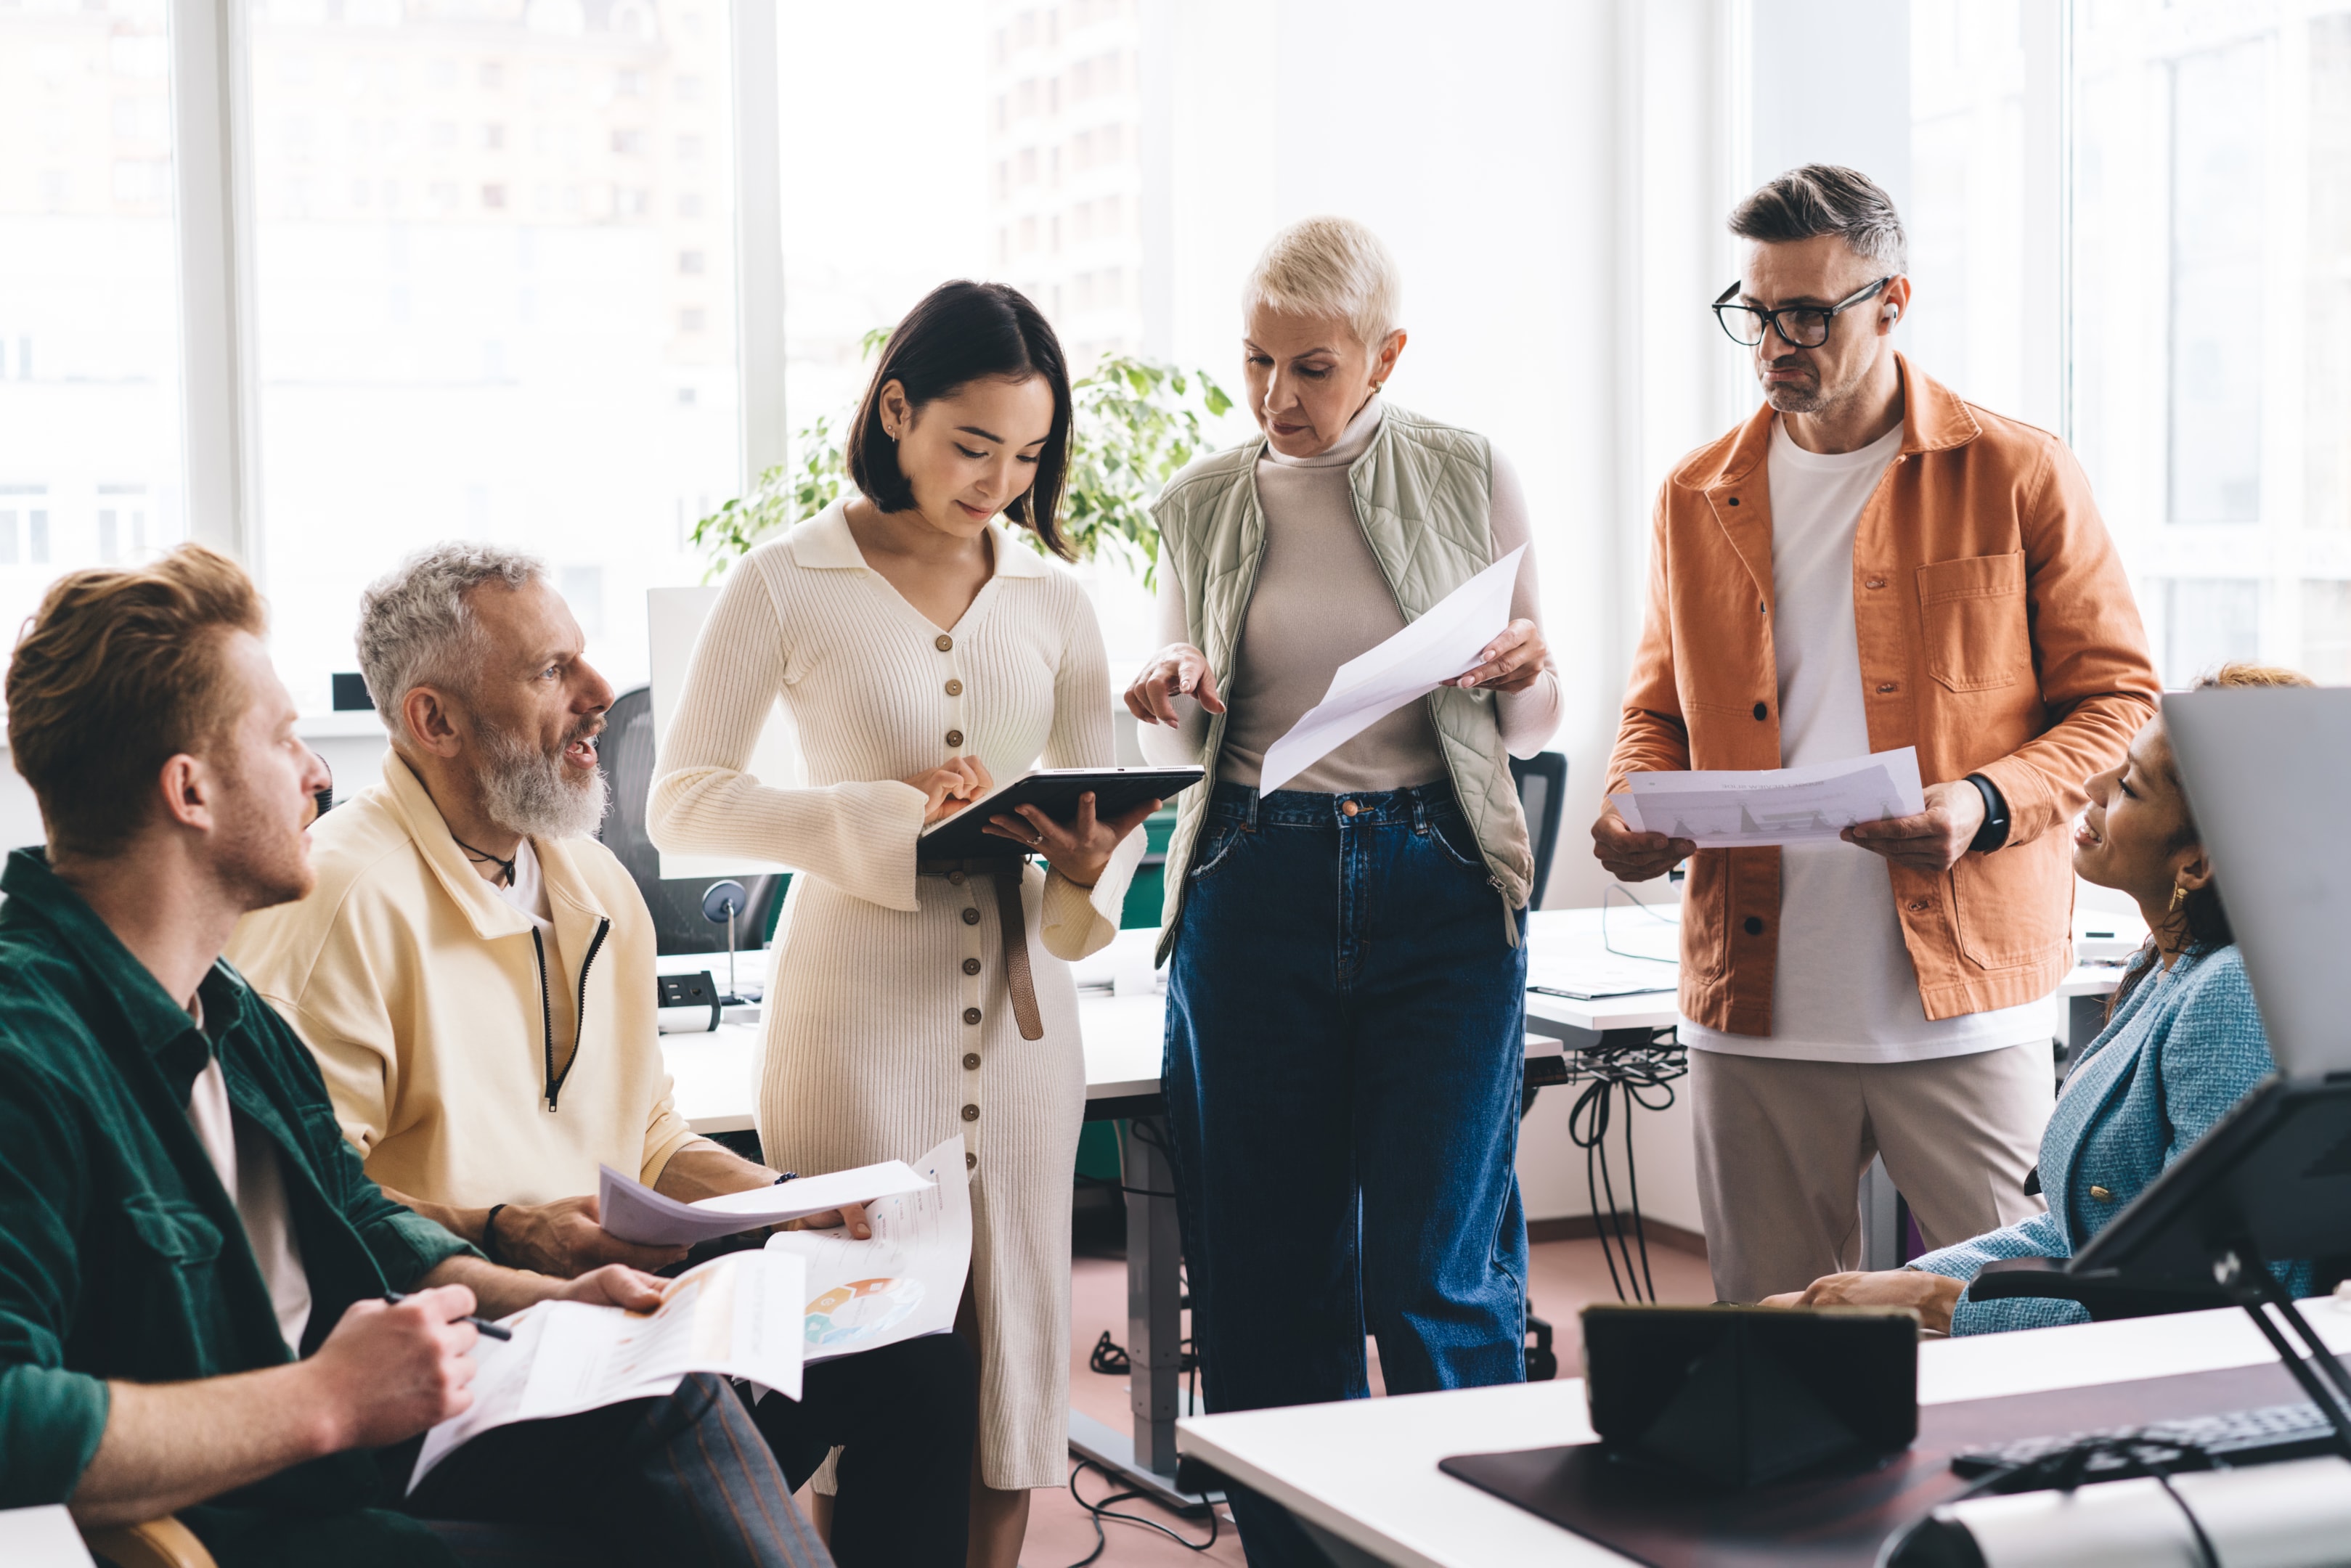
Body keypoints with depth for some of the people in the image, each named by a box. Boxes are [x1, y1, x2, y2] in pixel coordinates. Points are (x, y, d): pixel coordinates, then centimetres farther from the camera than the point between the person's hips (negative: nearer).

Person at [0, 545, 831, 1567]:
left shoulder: (227, 1010, 13)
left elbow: (361, 1217, 27)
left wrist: (544, 1300, 10)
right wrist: (326, 1401, -29)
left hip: (356, 1433, 10)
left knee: (673, 1392, -4)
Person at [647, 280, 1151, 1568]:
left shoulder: (1051, 598, 10)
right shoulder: (787, 584, -4)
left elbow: (1103, 800, 12)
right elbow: (682, 801, -7)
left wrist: (1091, 865, -12)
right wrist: (892, 813, -17)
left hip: (1014, 1002, 4)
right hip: (858, 1001, -4)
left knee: (1013, 1314, 8)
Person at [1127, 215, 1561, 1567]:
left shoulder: (1474, 479, 3)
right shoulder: (1203, 505, 8)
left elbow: (1535, 722, 9)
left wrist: (1523, 677, -13)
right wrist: (1172, 702, -6)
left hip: (1440, 892, -2)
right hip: (1253, 889, 2)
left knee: (1438, 1271, -4)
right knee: (1270, 1267, 5)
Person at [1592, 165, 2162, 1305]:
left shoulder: (2019, 476, 2)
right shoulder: (1697, 500, 13)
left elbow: (2119, 700, 3)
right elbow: (1658, 708, 22)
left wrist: (1988, 804, -15)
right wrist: (1632, 806, 0)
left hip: (1964, 1001, -3)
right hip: (1753, 1009, 3)